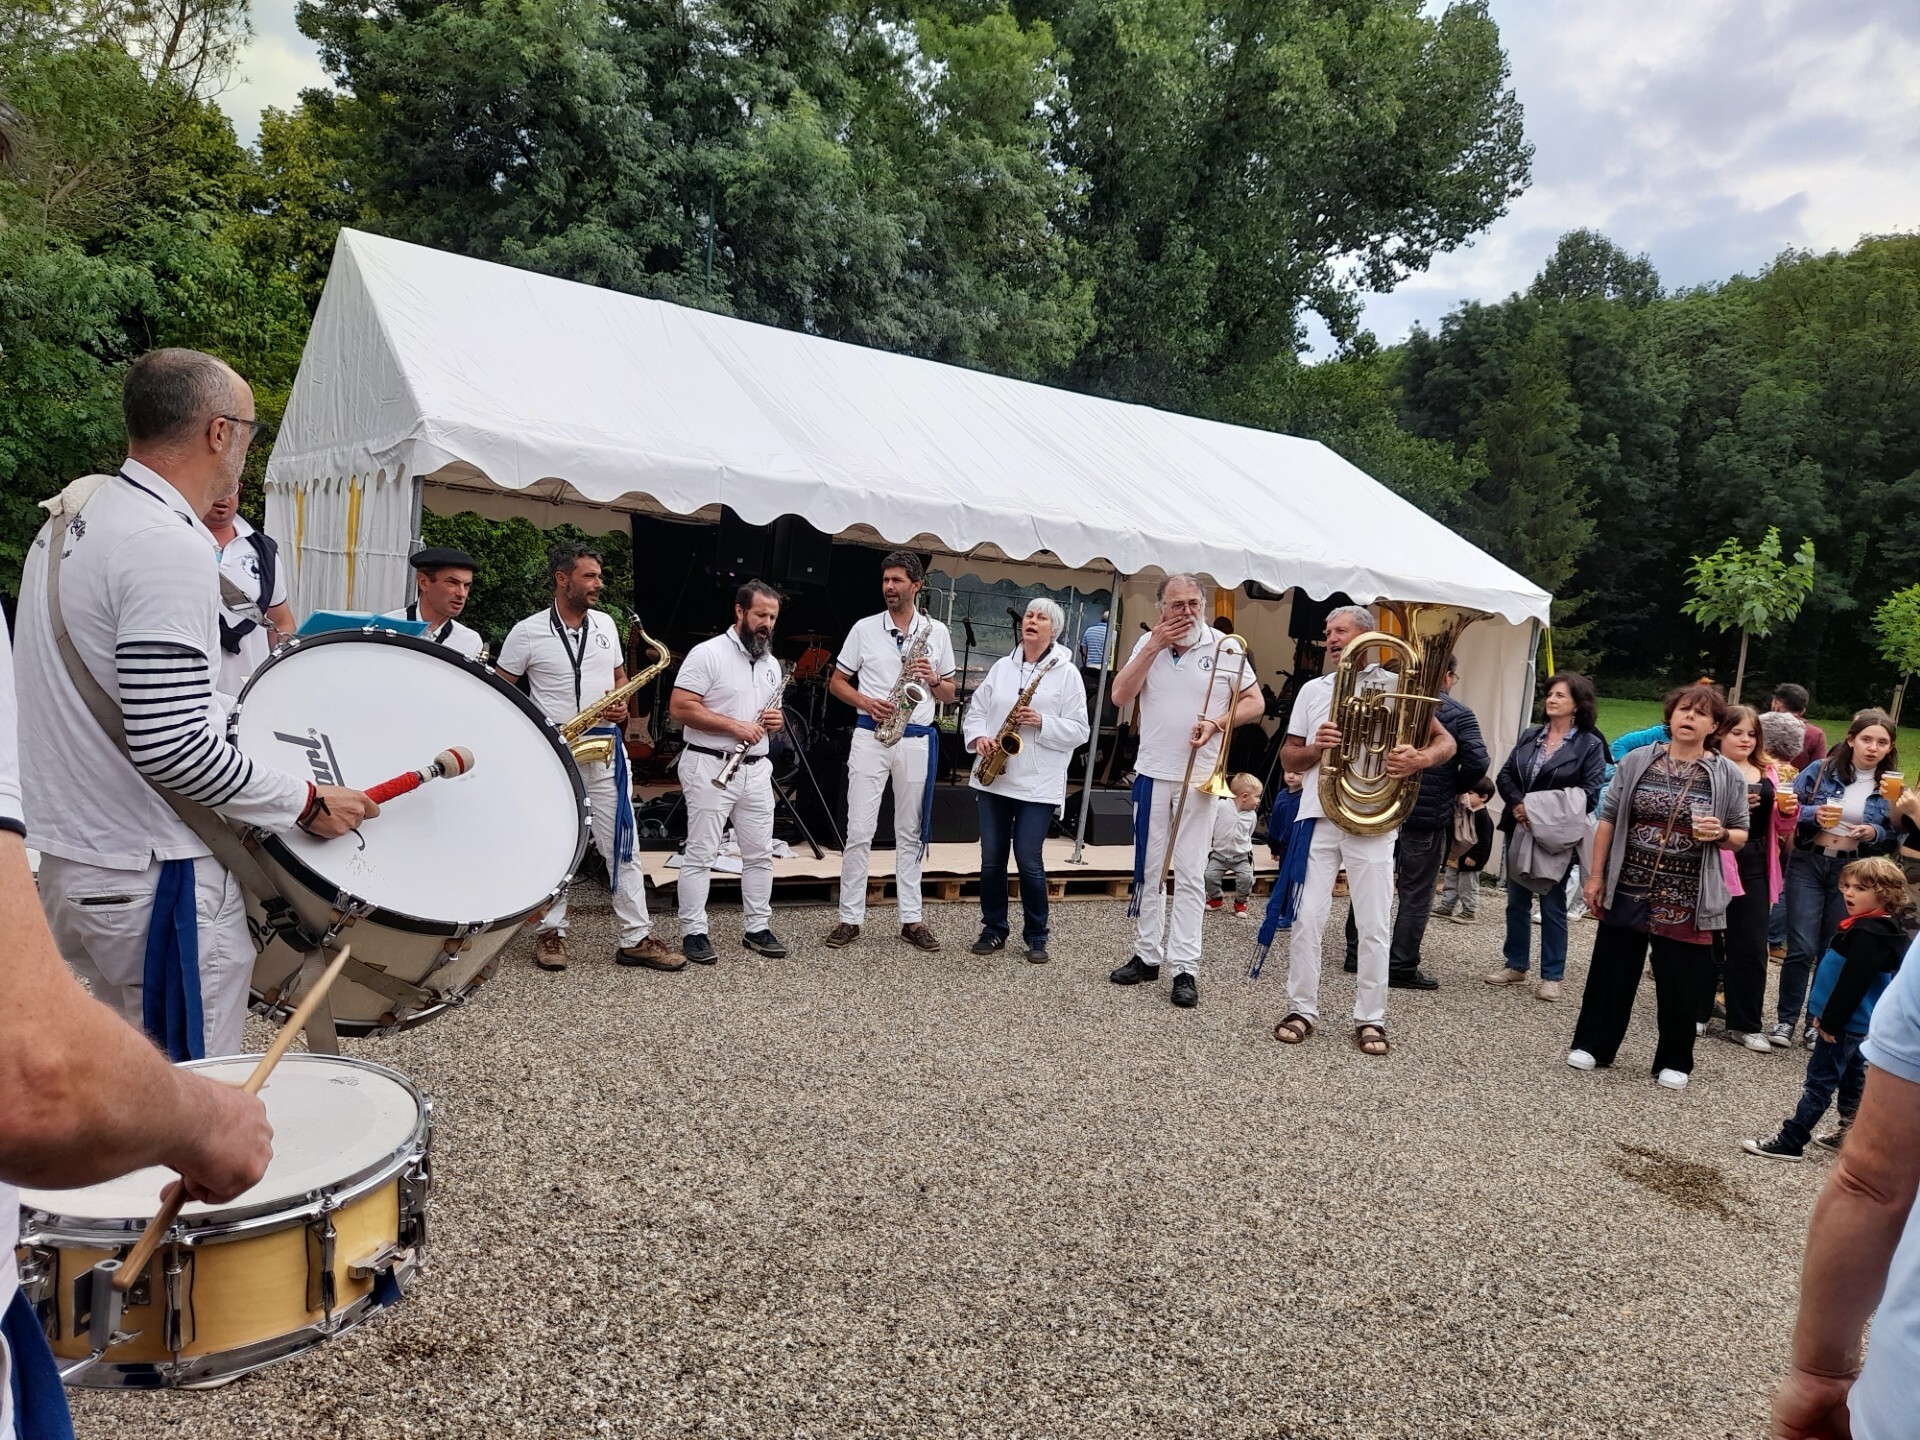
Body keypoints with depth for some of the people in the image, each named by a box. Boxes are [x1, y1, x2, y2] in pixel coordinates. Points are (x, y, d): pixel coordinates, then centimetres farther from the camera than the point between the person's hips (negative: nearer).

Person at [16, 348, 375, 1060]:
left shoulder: (68, 518, 10)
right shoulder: (168, 547, -21)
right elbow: (169, 748, -26)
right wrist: (307, 802, -16)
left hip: (65, 860, 10)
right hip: (154, 878, -10)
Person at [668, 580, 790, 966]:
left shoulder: (771, 663, 14)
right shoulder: (708, 653, -9)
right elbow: (679, 708, -16)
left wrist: (777, 721, 0)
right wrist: (734, 725, -19)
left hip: (756, 770, 7)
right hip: (710, 767, -7)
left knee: (760, 853, 9)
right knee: (701, 854, -2)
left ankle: (757, 929, 19)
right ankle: (693, 933, 6)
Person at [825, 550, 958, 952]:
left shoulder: (937, 632, 8)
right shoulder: (864, 628, 4)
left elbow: (949, 694, 13)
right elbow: (836, 682, 8)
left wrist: (934, 680, -9)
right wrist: (866, 702, -10)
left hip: (916, 740, 1)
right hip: (870, 736, -1)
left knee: (910, 833, 8)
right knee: (859, 831, -2)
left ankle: (911, 919, 14)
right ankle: (850, 918, 7)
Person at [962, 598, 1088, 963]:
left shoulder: (1066, 673, 0)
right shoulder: (1001, 666, 11)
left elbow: (1079, 731, -3)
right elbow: (975, 710, 13)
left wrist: (1042, 723, -18)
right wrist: (979, 737, -7)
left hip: (1038, 783, -4)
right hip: (993, 778, 4)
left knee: (1028, 861, -5)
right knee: (991, 859, 7)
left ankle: (1036, 935, 11)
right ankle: (994, 929, 21)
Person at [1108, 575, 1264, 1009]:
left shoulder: (1225, 647, -2)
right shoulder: (1148, 643, 5)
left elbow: (1254, 702, 1)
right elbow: (1120, 696, -5)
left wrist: (1216, 723, -16)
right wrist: (1154, 645, -11)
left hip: (1200, 776, -3)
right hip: (1152, 773, 3)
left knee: (1190, 873, -2)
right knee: (1148, 870, 10)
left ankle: (1185, 968, 2)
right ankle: (1147, 955, 21)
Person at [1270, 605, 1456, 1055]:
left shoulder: (1394, 686, 2)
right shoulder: (1312, 689, 13)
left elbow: (1446, 740, 1)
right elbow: (1288, 757, 14)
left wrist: (1419, 759, -21)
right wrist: (1315, 747, -8)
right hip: (1318, 818, 3)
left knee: (1374, 926, 3)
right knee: (1307, 919, 3)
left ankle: (1370, 1018, 14)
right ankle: (1301, 1009, 15)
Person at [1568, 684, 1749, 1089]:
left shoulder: (1728, 776, 0)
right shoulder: (1637, 761, 2)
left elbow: (1741, 835, 7)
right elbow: (1608, 819, 3)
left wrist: (1720, 834, -17)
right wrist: (1596, 875, 1)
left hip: (1685, 901, -1)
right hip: (1627, 890, 1)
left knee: (1679, 985, 6)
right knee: (1611, 972, 10)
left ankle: (1674, 1061, 23)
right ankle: (1592, 1044, 24)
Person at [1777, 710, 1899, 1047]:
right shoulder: (1821, 770, -3)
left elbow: (1895, 837, 7)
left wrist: (1875, 833, -14)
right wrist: (1814, 814, -20)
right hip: (1808, 864, -2)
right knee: (1802, 948, -6)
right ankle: (1786, 1019, 8)